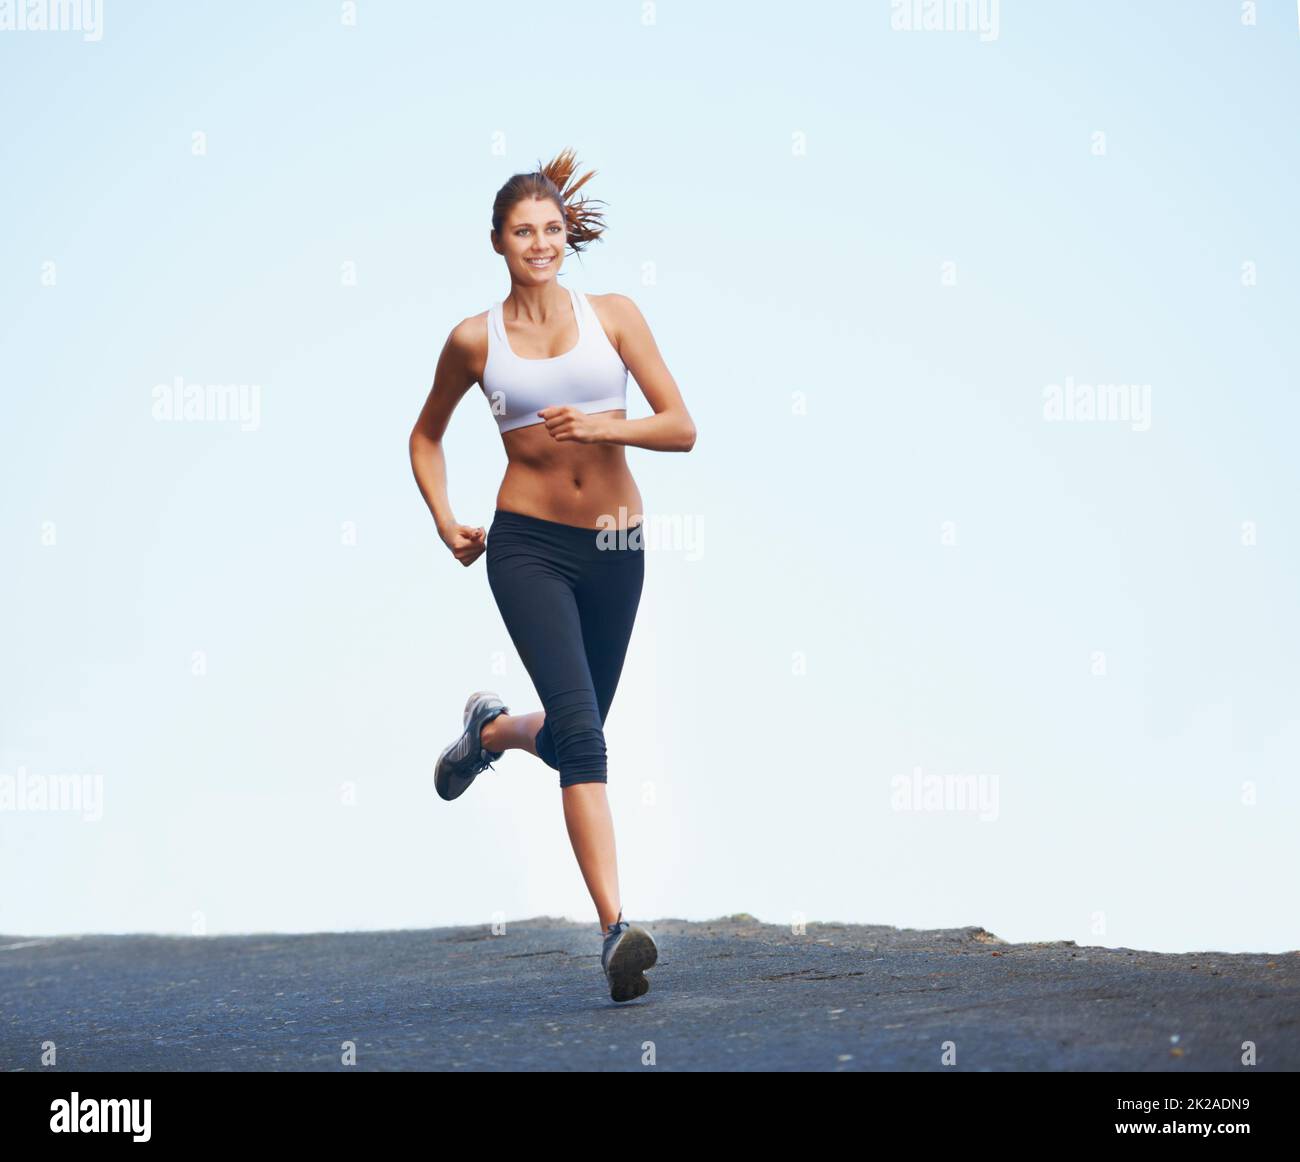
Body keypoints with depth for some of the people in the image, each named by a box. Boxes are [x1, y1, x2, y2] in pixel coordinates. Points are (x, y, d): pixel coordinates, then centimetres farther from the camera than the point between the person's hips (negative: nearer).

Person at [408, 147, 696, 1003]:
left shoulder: (613, 316, 2)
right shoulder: (476, 340, 1)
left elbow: (682, 428, -2)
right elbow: (427, 436, 18)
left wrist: (606, 426, -19)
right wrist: (444, 519, 4)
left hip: (614, 544, 3)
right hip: (528, 544, -3)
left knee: (574, 731, 15)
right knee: (581, 728, -19)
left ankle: (490, 730, 52)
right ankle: (616, 928, -24)